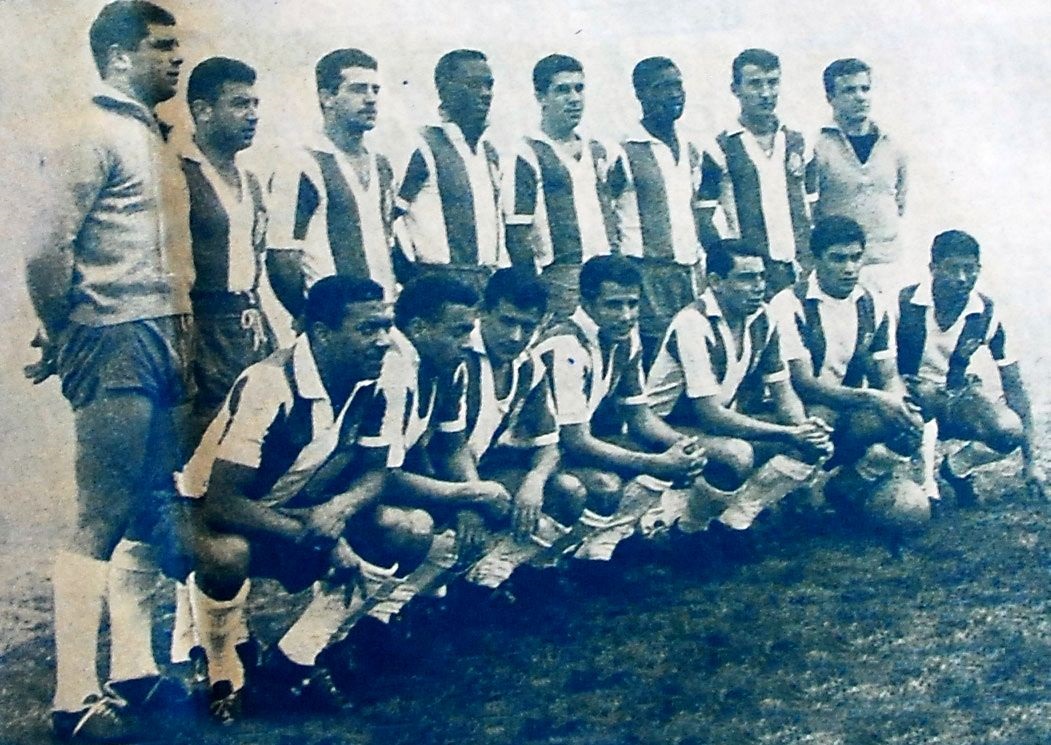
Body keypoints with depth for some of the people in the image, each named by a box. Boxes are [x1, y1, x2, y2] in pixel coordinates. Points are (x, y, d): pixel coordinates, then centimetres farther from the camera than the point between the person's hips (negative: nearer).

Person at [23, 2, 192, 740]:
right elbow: (47, 249, -17)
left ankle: (135, 671, 21)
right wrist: (58, 340, -7)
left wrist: (183, 346, 11)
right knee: (102, 521, -7)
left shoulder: (154, 138, 19)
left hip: (165, 349, 9)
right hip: (118, 349, -9)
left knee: (152, 515, 12)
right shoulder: (97, 134, -9)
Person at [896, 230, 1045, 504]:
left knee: (1010, 431, -26)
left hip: (956, 394, 3)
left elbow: (1013, 385, -6)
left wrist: (1031, 460, -8)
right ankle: (925, 483, -20)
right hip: (911, 394, -3)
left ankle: (955, 468, 6)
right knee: (927, 393, -39)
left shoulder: (987, 313, -8)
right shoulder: (903, 304, -16)